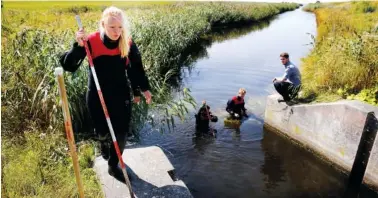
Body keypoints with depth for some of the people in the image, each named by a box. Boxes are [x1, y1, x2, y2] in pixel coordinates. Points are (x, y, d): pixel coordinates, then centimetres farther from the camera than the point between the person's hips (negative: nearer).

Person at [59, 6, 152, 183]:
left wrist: (144, 88, 6)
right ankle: (104, 143, 51)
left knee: (121, 133, 6)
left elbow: (136, 67, 5)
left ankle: (113, 166, 31)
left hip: (121, 95, 2)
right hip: (97, 97, -2)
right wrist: (78, 46, -33)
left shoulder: (128, 43, -9)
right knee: (103, 132, 11)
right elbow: (67, 65, -19)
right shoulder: (91, 42, -17)